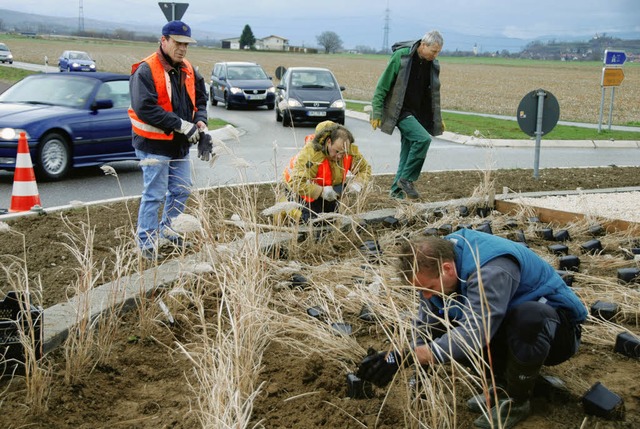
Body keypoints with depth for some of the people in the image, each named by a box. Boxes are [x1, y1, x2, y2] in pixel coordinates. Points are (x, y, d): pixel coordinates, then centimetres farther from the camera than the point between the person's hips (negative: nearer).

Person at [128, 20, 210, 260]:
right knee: (154, 195, -3)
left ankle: (168, 229, 36)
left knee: (182, 190, 17)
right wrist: (182, 125, -25)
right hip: (154, 144, -8)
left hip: (180, 144, 8)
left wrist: (200, 124, -5)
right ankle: (146, 243, 9)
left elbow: (199, 100, 16)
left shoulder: (188, 71, 9)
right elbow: (145, 108, -25)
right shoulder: (145, 71, -16)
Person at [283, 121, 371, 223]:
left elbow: (365, 168, -7)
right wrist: (321, 191, -46)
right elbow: (296, 182, -43)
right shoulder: (311, 152, -41)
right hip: (307, 186, -6)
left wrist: (357, 184, -28)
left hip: (330, 188, 6)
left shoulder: (350, 150, -22)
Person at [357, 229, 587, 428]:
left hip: (557, 329, -7)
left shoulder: (492, 270, -37)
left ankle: (516, 401, -14)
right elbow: (426, 325, -9)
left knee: (528, 316, -41)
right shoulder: (439, 257, -13)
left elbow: (473, 336, -45)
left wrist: (406, 357, -49)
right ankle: (503, 383, 4)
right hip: (510, 319, 7)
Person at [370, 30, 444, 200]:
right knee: (423, 139, -25)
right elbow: (383, 85, -10)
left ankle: (397, 191, 16)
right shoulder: (401, 56, -13)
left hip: (418, 114, 7)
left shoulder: (433, 64, 7)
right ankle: (406, 179, -12)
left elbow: (434, 94, 20)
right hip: (400, 111, -7)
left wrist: (438, 119, 21)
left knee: (407, 154, 7)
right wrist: (377, 113, -12)